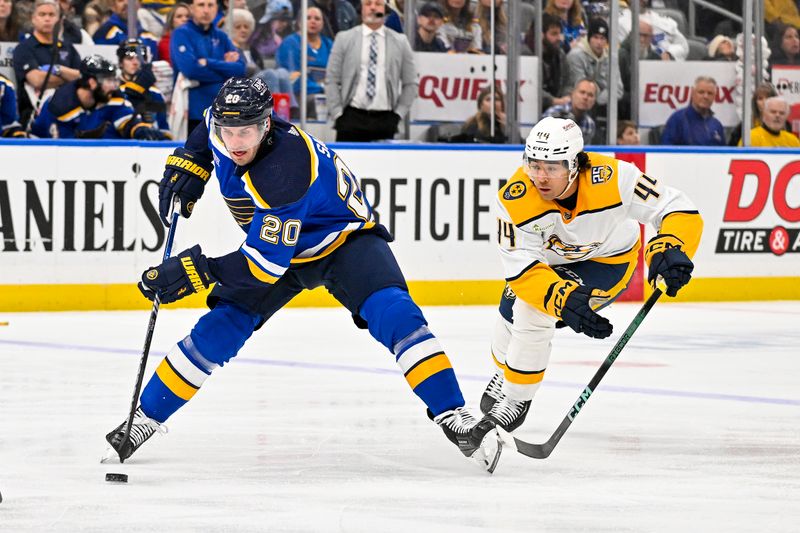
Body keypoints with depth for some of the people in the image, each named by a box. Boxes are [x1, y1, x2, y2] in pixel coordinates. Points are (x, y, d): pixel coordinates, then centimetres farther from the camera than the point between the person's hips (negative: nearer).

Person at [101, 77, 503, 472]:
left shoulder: (287, 169, -39)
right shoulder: (223, 129, -18)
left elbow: (265, 262, -37)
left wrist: (193, 270, -36)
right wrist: (189, 164, -2)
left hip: (343, 240, -6)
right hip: (276, 242, 6)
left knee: (394, 315, -29)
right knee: (218, 330, -5)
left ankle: (453, 417, -27)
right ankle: (146, 417, 8)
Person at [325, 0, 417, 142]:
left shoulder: (400, 42, 9)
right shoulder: (344, 39, 6)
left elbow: (410, 83, 12)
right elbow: (331, 81, 5)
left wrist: (398, 114, 3)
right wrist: (337, 114, -2)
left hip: (385, 120, 1)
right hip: (351, 118, -1)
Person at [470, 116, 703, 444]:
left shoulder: (612, 178, -37)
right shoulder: (513, 200, -32)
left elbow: (677, 210, -32)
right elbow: (521, 268, -34)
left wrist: (669, 248, -52)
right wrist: (561, 297, -51)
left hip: (607, 259, -3)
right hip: (547, 258, 4)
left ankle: (515, 400, -2)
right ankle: (503, 378, 40)